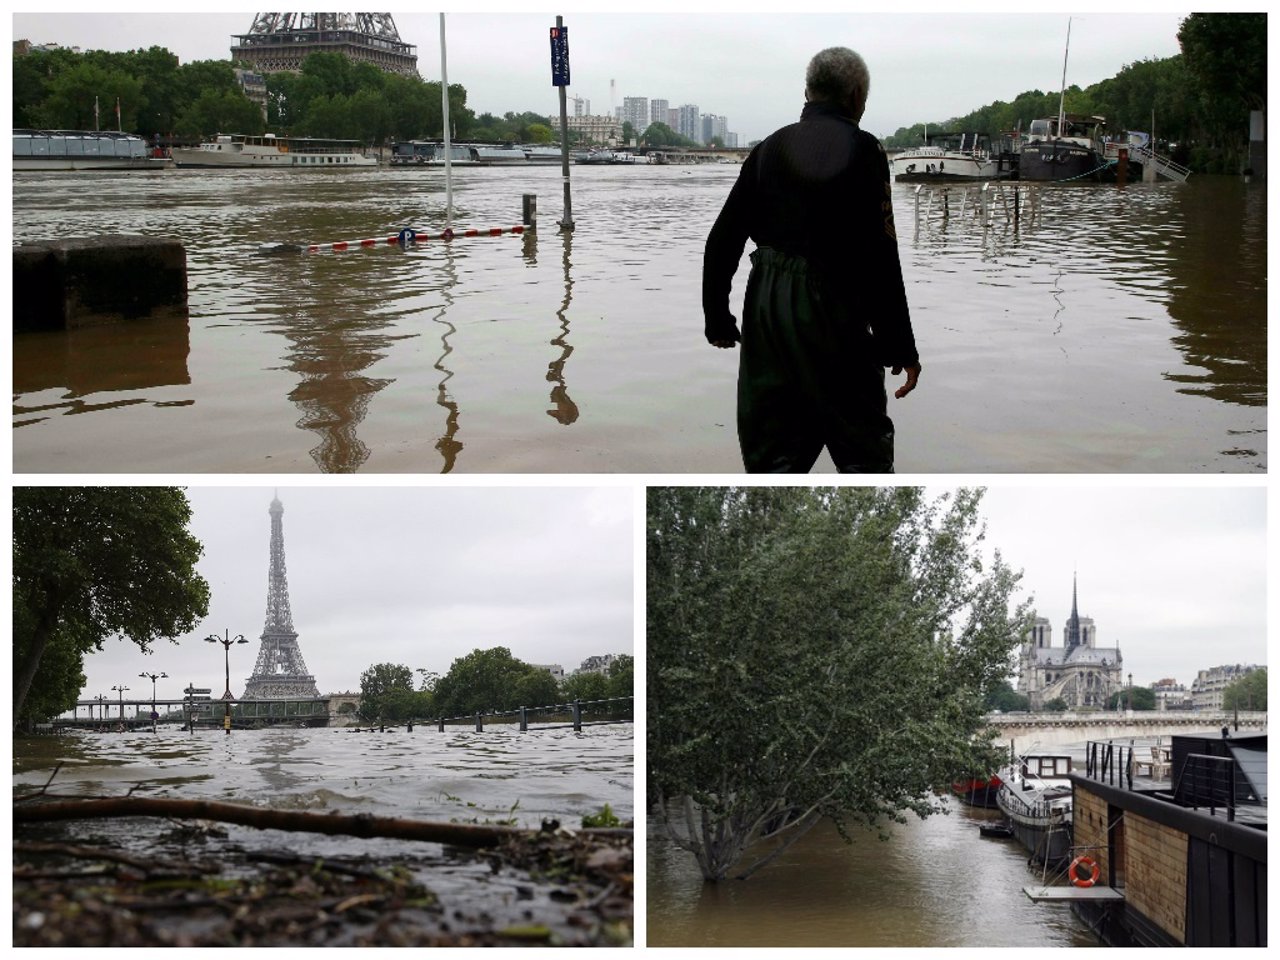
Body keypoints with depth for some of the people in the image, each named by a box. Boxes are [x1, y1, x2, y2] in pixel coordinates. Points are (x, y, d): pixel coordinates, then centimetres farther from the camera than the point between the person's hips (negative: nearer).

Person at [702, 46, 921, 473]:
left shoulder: (769, 148, 10)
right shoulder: (862, 149, -6)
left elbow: (722, 241, 10)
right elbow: (880, 257, -12)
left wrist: (717, 319, 19)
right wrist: (901, 346, -9)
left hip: (766, 308, 5)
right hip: (832, 311, -5)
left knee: (771, 451, 11)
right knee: (866, 451, 6)